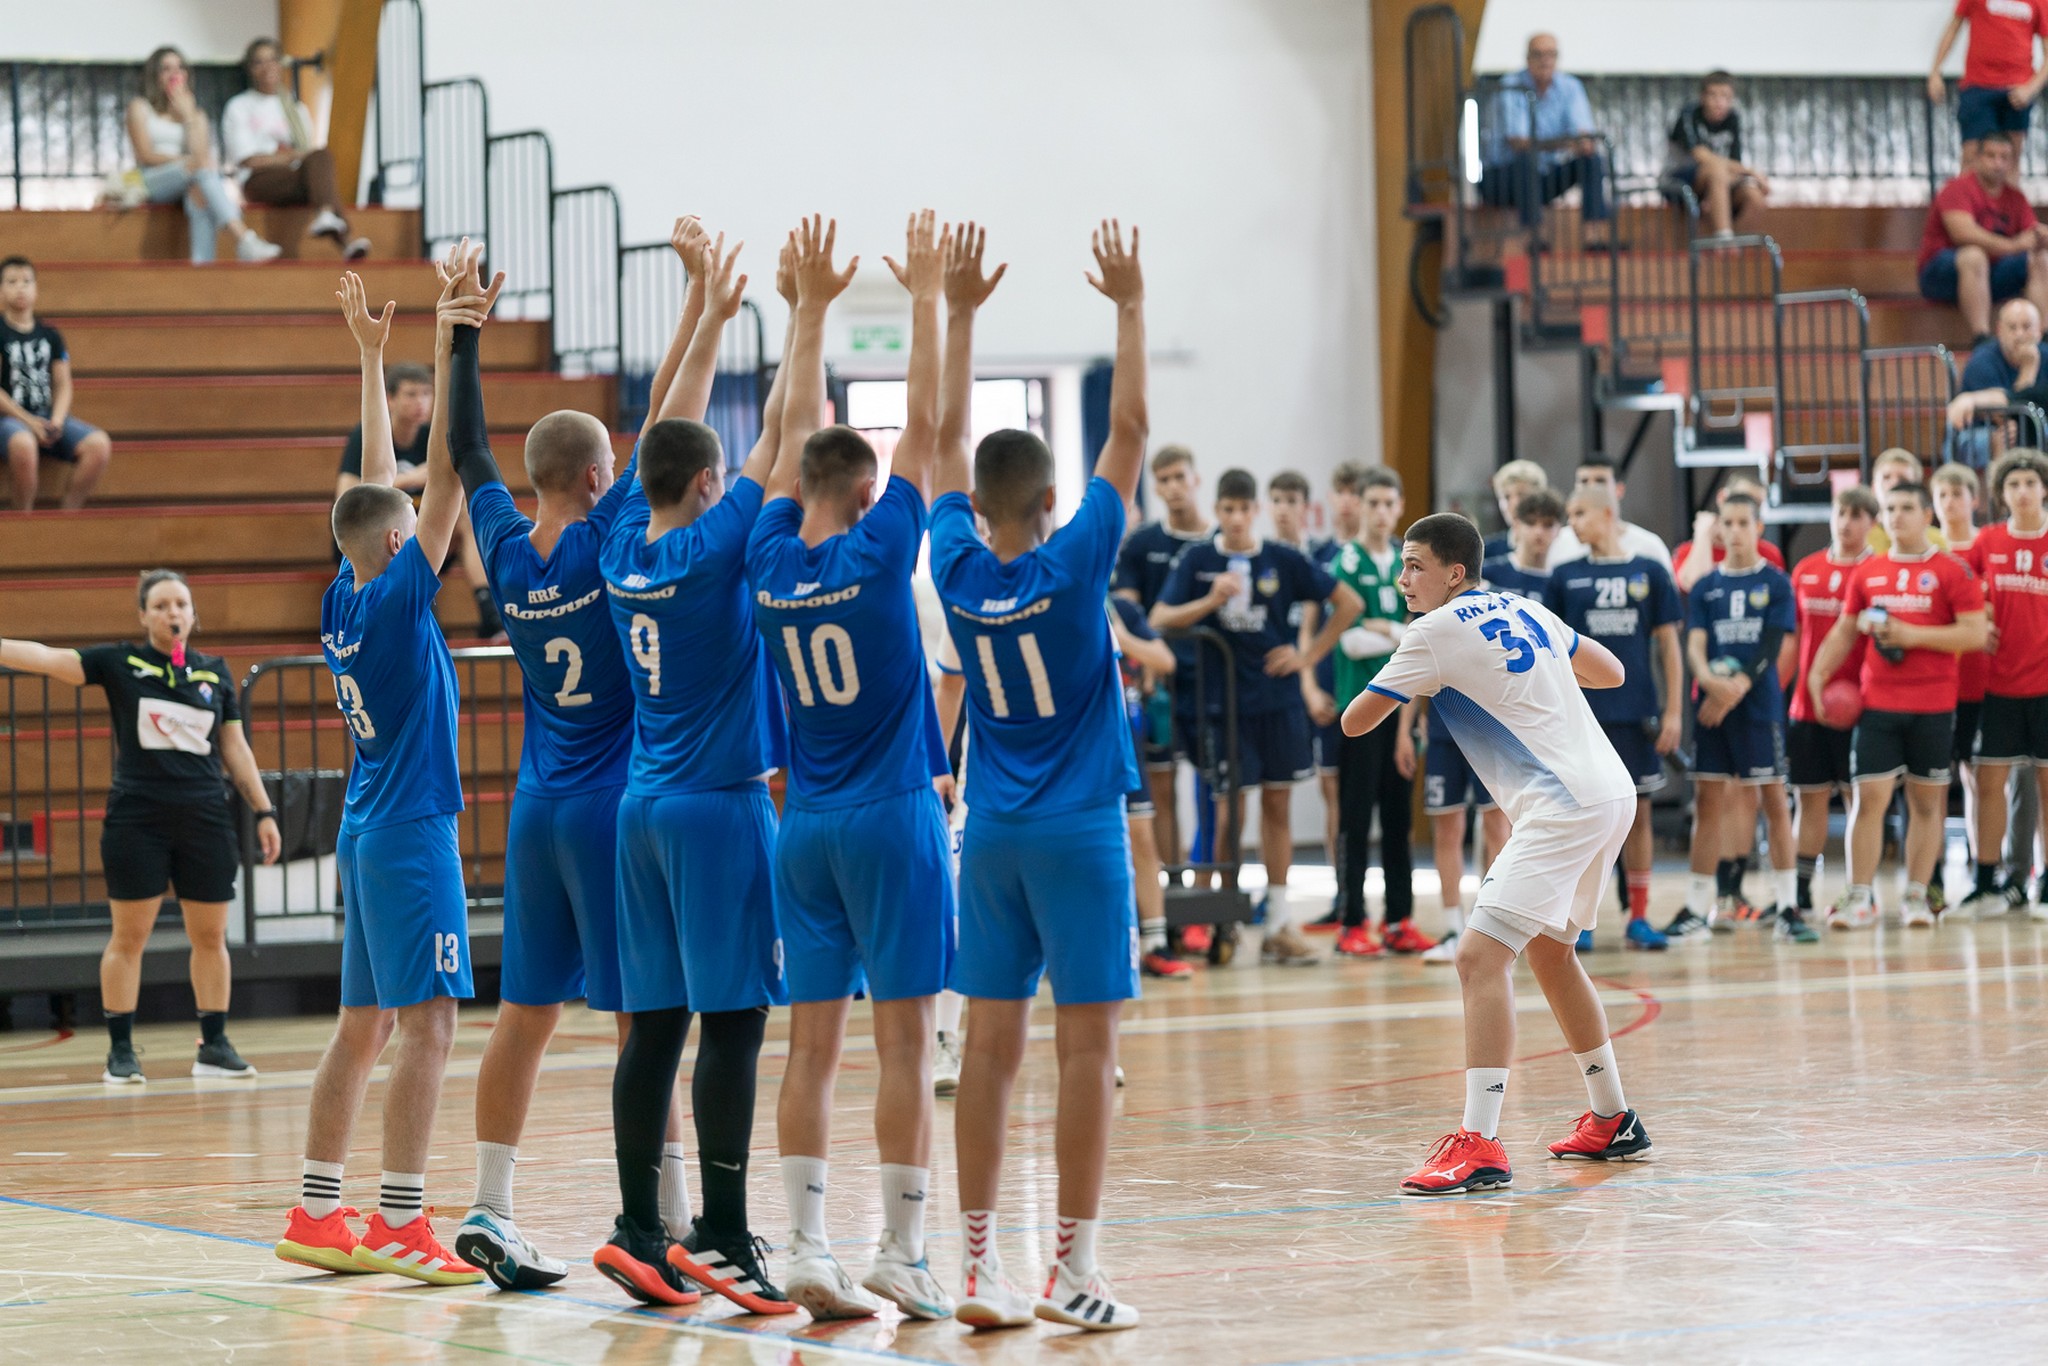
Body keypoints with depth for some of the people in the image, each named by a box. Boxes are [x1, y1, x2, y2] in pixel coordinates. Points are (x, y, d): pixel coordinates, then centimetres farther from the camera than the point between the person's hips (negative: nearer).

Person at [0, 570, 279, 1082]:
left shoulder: (216, 672, 9)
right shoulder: (119, 663, 1)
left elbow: (235, 750, 14)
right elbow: (45, 658, -9)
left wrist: (263, 811, 11)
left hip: (206, 819, 3)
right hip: (136, 818, -3)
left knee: (210, 937, 5)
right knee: (128, 937, 0)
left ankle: (214, 1046, 14)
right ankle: (121, 1050, 6)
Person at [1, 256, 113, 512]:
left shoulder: (50, 335, 15)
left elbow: (63, 385, 12)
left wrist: (57, 420, -8)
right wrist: (29, 422, -15)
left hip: (48, 417, 5)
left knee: (99, 444, -23)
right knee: (23, 444, -41)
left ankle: (68, 513, -13)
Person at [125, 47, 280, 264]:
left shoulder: (196, 113, 22)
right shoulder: (140, 106, 12)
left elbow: (201, 153, 3)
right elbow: (146, 155, -1)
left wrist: (188, 116, 1)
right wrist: (188, 161, -11)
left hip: (190, 185, 3)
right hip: (152, 180, -3)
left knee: (200, 194, -37)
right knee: (201, 165, -34)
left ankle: (202, 262, -59)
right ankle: (244, 240, -51)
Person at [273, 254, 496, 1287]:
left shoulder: (344, 603, 8)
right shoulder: (393, 600, -12)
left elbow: (379, 488, 18)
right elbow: (442, 479, -17)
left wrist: (372, 358, 23)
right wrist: (445, 349, -18)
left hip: (366, 834, 9)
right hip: (410, 831, -9)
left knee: (363, 1029, 12)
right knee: (426, 1025, -11)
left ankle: (315, 1214, 13)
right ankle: (399, 1224, -16)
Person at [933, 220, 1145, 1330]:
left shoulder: (958, 568, -1)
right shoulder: (1072, 563, -11)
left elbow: (947, 436, 11)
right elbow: (1128, 429, -8)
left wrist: (959, 314, 15)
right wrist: (1129, 307, -2)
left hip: (992, 836, 5)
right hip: (1080, 833, -5)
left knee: (991, 1046, 4)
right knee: (1087, 1045, -4)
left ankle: (979, 1265, 2)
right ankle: (1073, 1270, -7)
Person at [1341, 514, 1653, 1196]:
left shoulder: (1437, 631, -7)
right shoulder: (1525, 610, 16)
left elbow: (1354, 722, -2)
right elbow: (1610, 670, 29)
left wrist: (1403, 692, 18)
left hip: (1563, 805, -10)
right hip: (1612, 791, 10)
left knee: (1481, 955, -15)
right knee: (1550, 951, 25)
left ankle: (1478, 1144, -25)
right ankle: (1612, 1122, 33)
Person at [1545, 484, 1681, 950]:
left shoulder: (1649, 573, 4)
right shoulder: (1565, 576, 5)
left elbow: (1668, 644, 6)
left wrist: (1674, 711, 0)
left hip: (1636, 713, 0)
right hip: (1580, 714, 0)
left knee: (1638, 811, 4)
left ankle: (1639, 916, 11)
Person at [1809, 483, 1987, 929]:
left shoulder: (1951, 571, -1)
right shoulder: (1867, 572, 10)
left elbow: (1975, 634, -7)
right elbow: (1844, 630, 17)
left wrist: (1913, 635, -14)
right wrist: (1818, 673, 4)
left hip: (1933, 707, -2)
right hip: (1878, 704, 2)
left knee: (1926, 802, 4)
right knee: (1868, 798, -5)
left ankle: (1916, 896, 12)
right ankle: (1859, 898, -1)